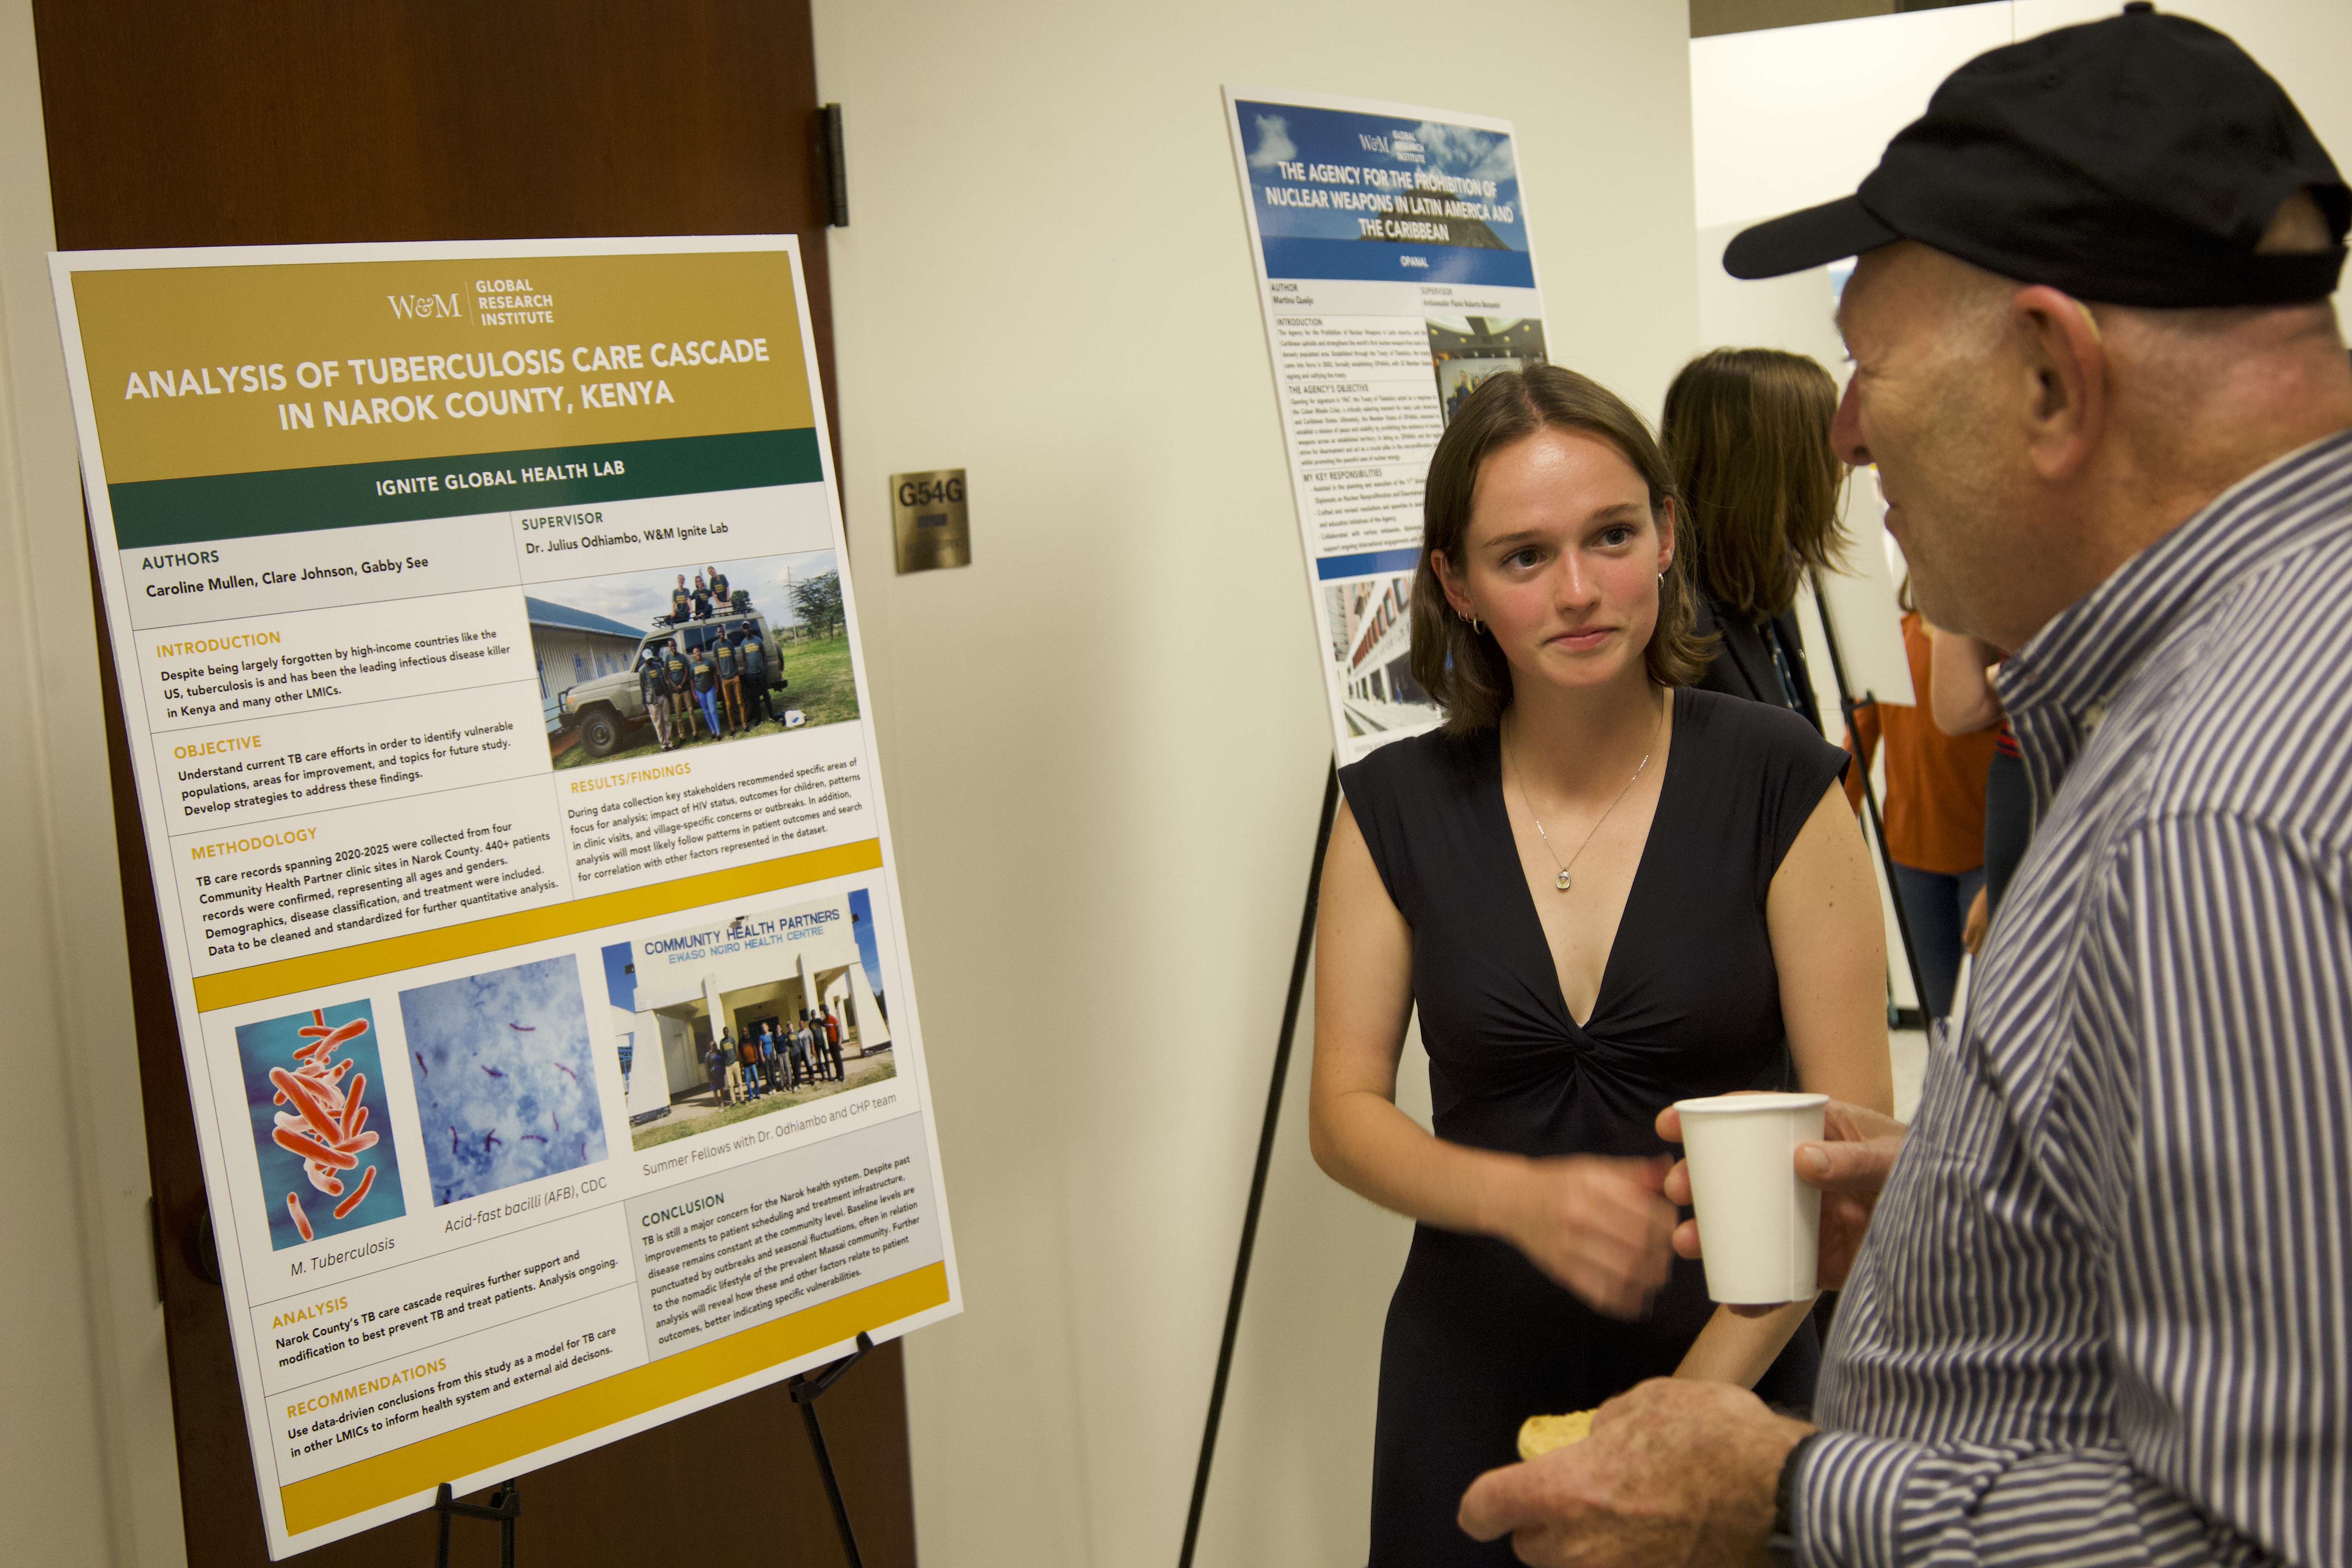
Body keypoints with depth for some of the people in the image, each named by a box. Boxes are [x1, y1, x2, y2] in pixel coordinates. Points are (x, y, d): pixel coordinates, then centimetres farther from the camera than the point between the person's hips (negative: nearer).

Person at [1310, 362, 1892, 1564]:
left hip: (1736, 1367, -1)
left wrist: (1698, 1392, -17)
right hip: (1473, 1376, 2)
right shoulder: (1394, 810, -2)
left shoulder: (1778, 783, -8)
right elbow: (1345, 1112, -1)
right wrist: (1523, 1201, -19)